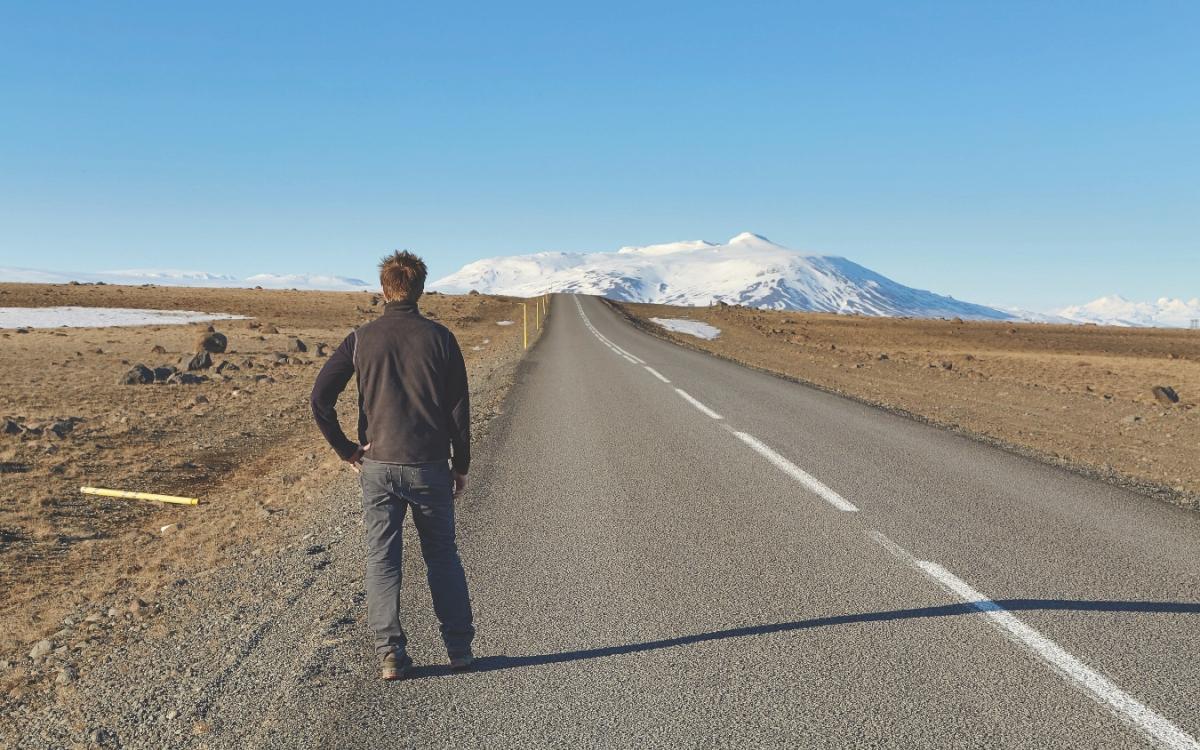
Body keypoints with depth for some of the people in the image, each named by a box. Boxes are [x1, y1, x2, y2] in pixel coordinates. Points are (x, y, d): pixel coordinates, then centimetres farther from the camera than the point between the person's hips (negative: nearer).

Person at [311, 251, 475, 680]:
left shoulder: (361, 338, 0)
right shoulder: (439, 338, -3)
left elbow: (320, 398, -5)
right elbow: (459, 408, -2)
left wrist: (345, 449, 4)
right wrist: (461, 466, 7)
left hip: (378, 466, 0)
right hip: (430, 467, 0)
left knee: (382, 560, 9)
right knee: (443, 556, 13)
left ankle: (391, 654, 9)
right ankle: (459, 648, 17)